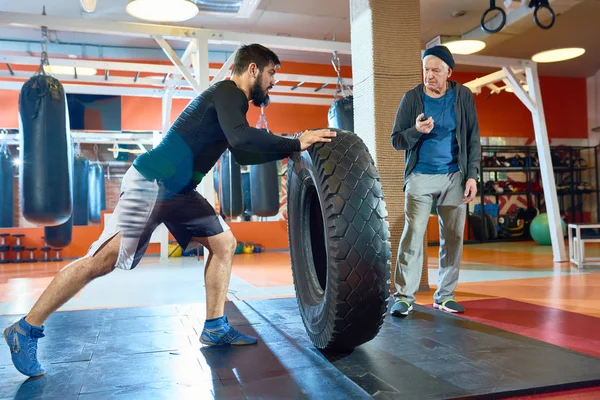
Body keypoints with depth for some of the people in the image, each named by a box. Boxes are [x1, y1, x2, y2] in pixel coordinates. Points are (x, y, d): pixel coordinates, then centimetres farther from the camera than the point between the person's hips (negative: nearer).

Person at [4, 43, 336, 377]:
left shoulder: (230, 98, 19)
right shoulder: (228, 92, -11)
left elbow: (242, 153, 27)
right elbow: (240, 137, -30)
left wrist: (285, 149, 17)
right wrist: (295, 143, -21)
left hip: (178, 190, 10)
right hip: (151, 182, -10)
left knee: (224, 242, 7)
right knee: (103, 260, -11)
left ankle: (215, 327, 13)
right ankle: (26, 330, 3)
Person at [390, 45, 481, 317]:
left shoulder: (463, 96, 3)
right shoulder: (412, 97, -1)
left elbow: (473, 139, 5)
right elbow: (396, 140, -1)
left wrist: (472, 176, -2)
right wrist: (416, 130, -21)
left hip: (454, 177, 2)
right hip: (420, 177, -2)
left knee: (453, 237, 4)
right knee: (413, 235, -8)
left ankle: (445, 296, 15)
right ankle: (404, 296, -1)